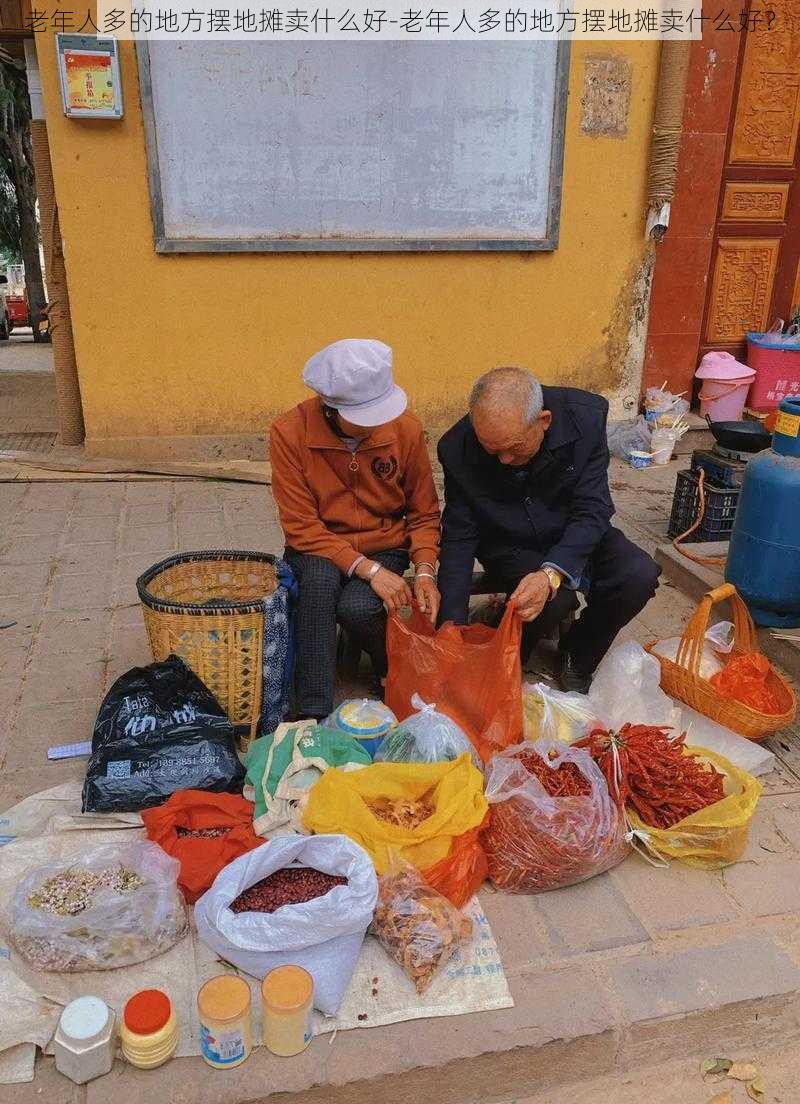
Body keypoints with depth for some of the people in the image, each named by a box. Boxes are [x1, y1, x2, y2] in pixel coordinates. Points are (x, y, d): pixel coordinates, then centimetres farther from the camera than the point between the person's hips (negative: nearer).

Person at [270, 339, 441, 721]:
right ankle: (314, 713, -26)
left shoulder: (406, 429, -11)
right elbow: (301, 528, -17)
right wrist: (368, 569, -25)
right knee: (321, 576, -36)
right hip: (317, 550, 0)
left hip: (385, 548, 1)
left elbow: (424, 513, 1)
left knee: (356, 606, -31)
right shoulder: (289, 433, -17)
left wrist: (425, 571, -16)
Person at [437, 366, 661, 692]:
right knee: (556, 597, -31)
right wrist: (452, 625, -20)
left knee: (639, 576, -24)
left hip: (575, 535, 2)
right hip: (510, 546, -2)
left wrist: (551, 573, -40)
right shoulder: (458, 449, -22)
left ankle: (578, 657, 3)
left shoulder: (585, 417, -23)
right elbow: (459, 538, -14)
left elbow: (591, 513, -22)